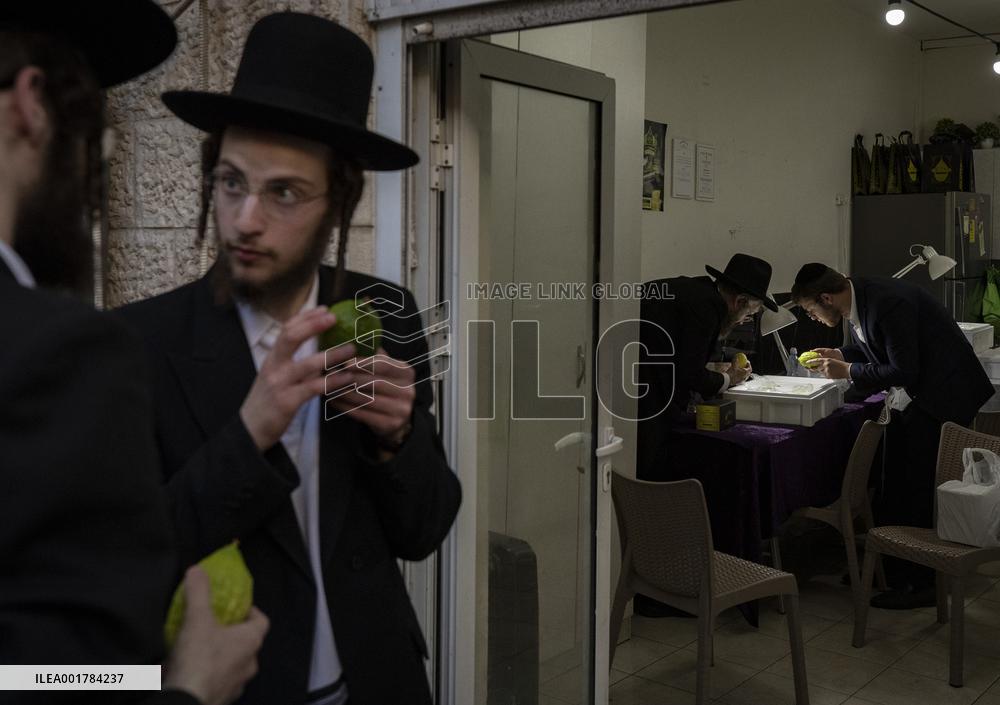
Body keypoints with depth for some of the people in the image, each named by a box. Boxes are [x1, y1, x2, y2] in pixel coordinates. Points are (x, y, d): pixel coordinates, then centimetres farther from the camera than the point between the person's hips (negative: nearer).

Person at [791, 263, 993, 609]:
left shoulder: (888, 303, -27)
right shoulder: (858, 297, 2)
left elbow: (904, 372, -24)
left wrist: (848, 371, -17)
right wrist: (841, 356, 3)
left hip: (946, 393, -10)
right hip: (923, 393, 10)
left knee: (919, 485, -7)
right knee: (896, 479, 13)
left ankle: (920, 583, 3)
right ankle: (892, 567, 25)